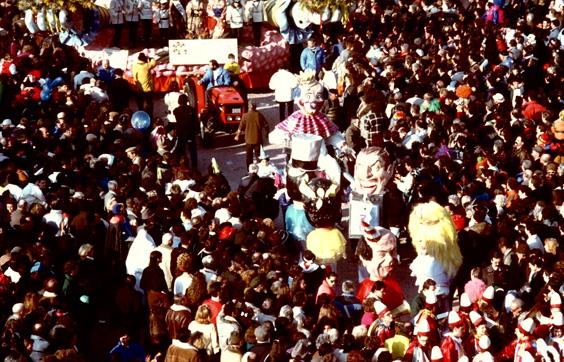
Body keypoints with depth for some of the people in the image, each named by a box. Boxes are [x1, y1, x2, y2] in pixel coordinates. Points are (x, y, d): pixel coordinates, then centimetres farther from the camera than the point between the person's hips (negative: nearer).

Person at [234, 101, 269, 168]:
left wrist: (237, 135, 7)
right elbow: (266, 125, 0)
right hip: (258, 139, 1)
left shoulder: (245, 116, -11)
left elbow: (241, 127, -7)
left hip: (249, 139, -1)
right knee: (258, 155, 10)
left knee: (249, 155, 12)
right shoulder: (259, 115, -7)